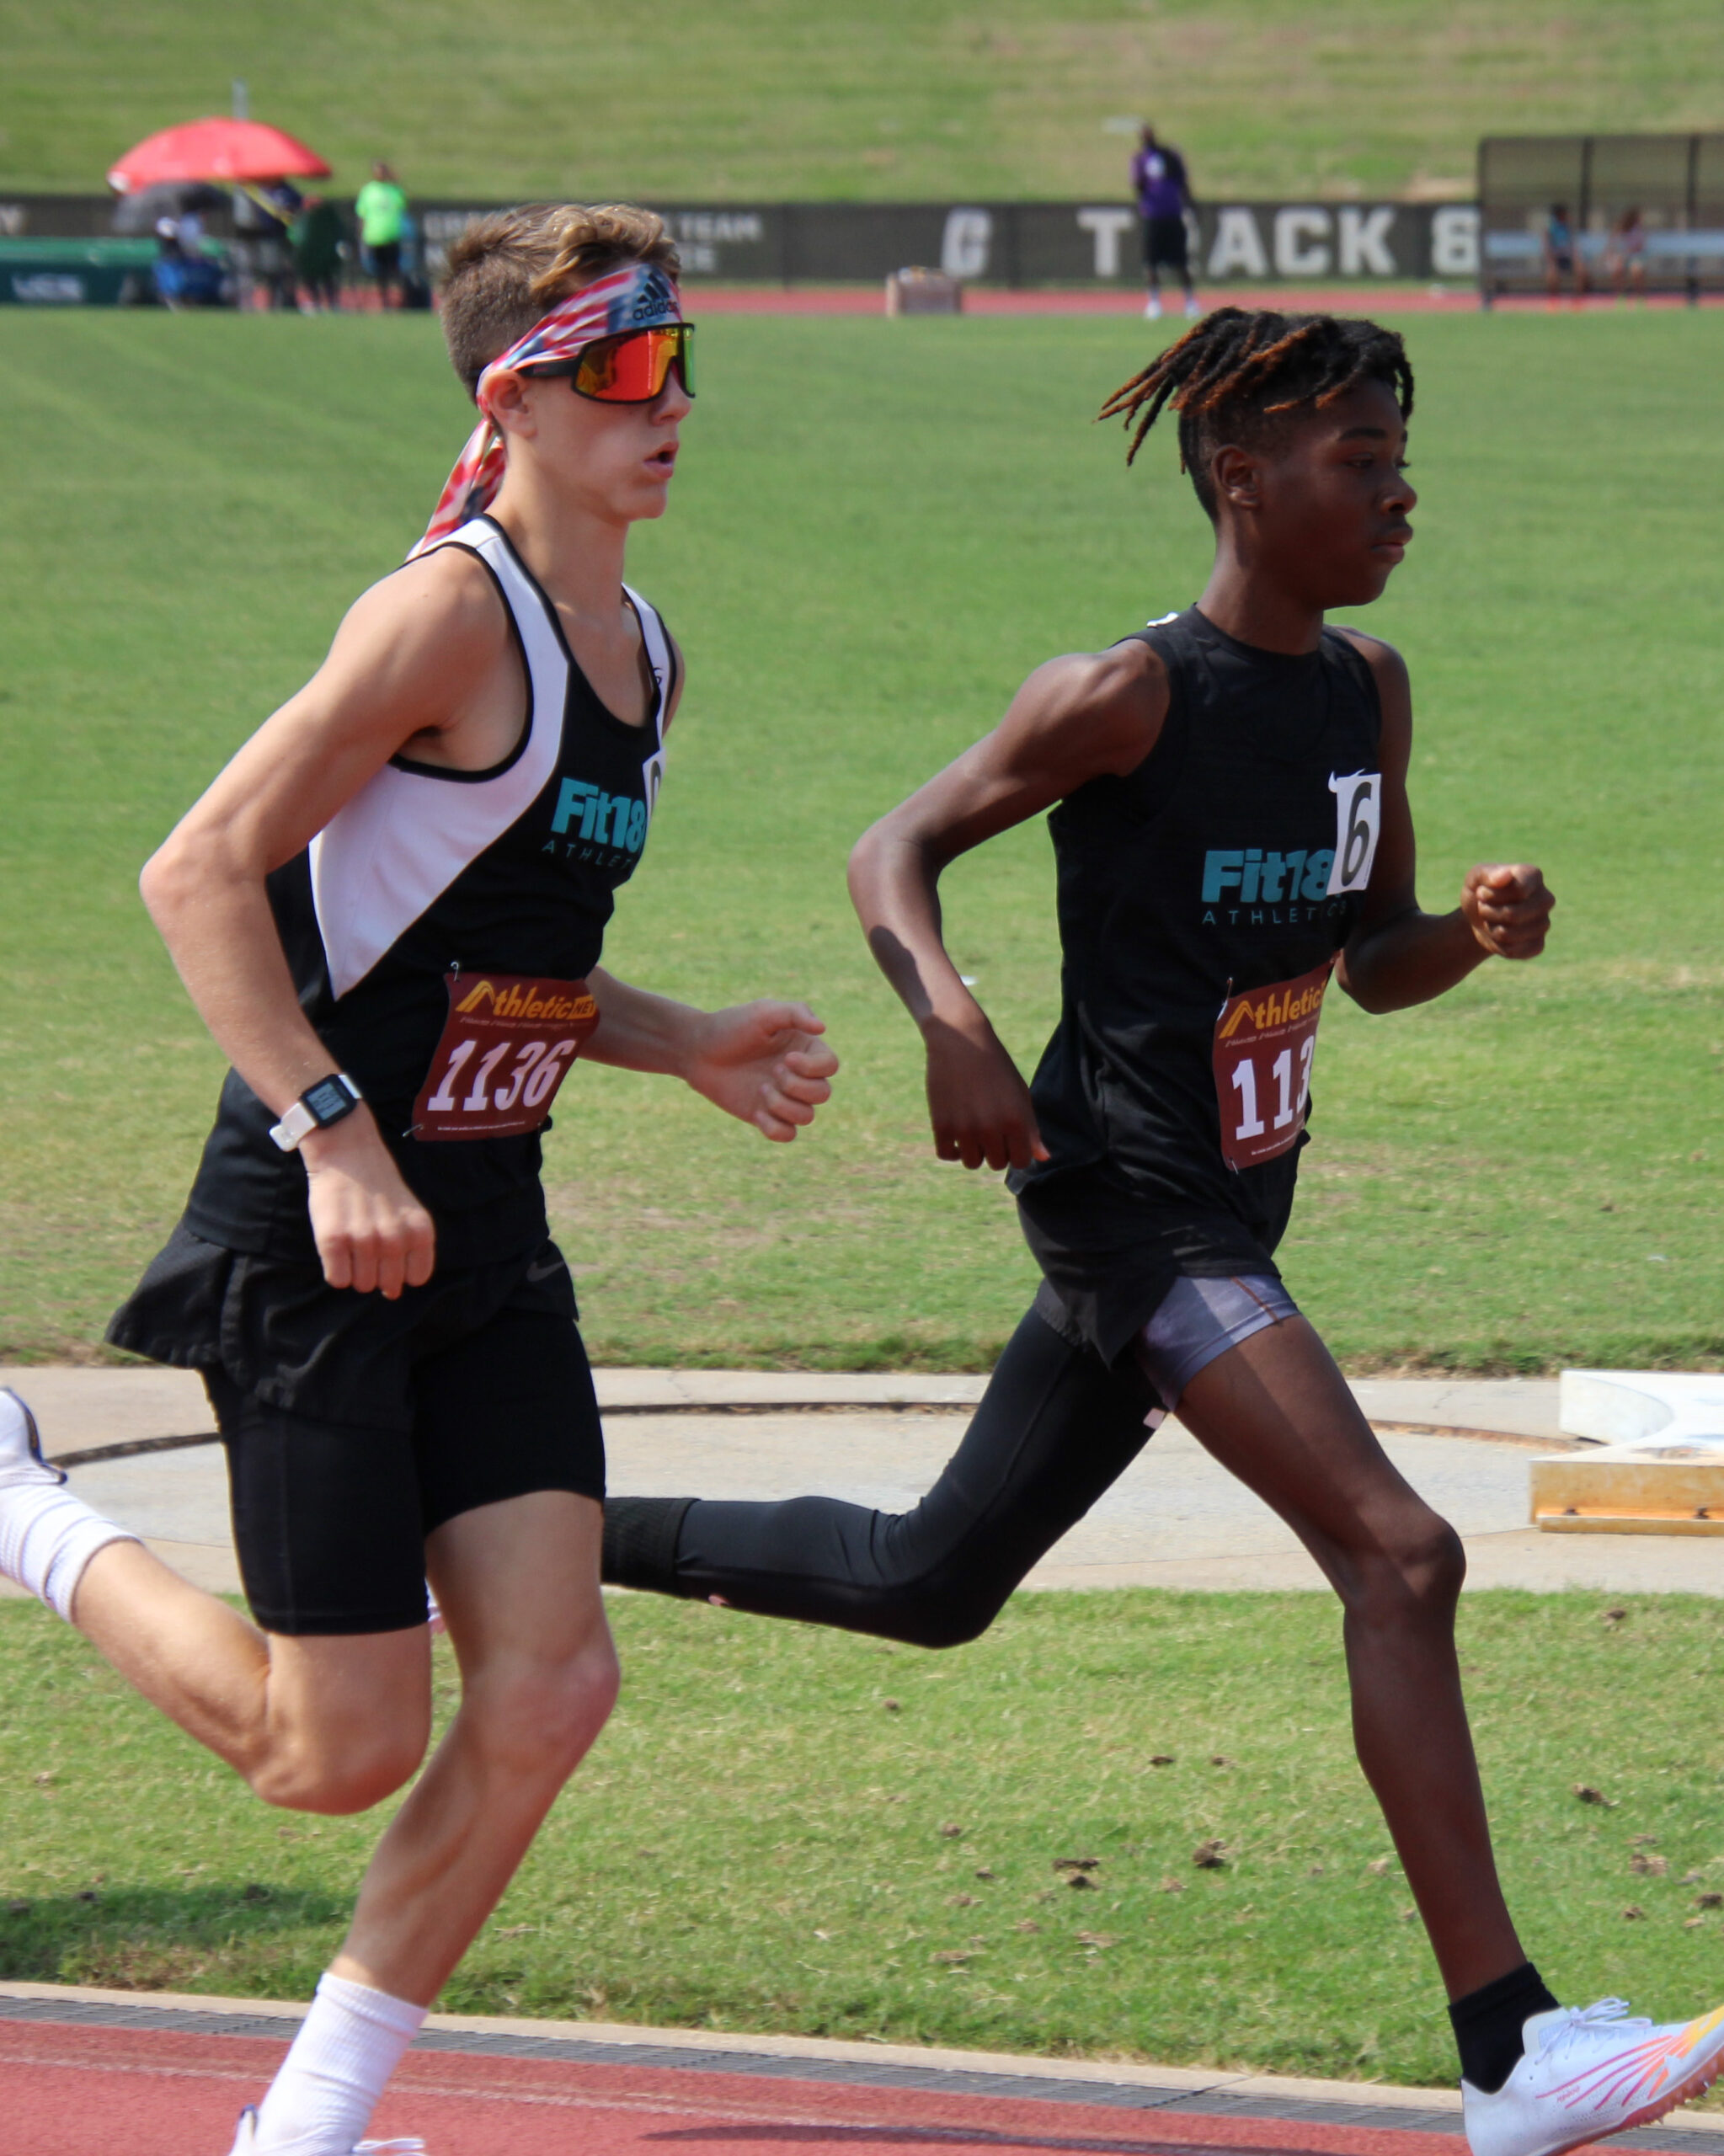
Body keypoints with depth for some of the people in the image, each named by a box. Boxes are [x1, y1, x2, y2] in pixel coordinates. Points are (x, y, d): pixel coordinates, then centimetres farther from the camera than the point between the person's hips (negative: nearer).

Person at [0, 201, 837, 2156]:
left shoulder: (642, 655, 13)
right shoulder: (452, 613, -15)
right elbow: (201, 873, -19)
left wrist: (690, 1045, 9)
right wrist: (336, 1134, -25)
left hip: (485, 1231, 8)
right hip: (312, 1241, -8)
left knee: (549, 1689, -3)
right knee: (345, 1750, -5)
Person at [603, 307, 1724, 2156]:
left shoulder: (1370, 691, 8)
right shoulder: (1129, 698, -14)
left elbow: (1368, 960, 17)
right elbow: (895, 853, -7)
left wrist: (1474, 933, -5)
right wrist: (954, 1030, -25)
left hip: (1231, 1207, 9)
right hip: (1126, 1191, -9)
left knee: (932, 1584, 18)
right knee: (1399, 1556, -19)